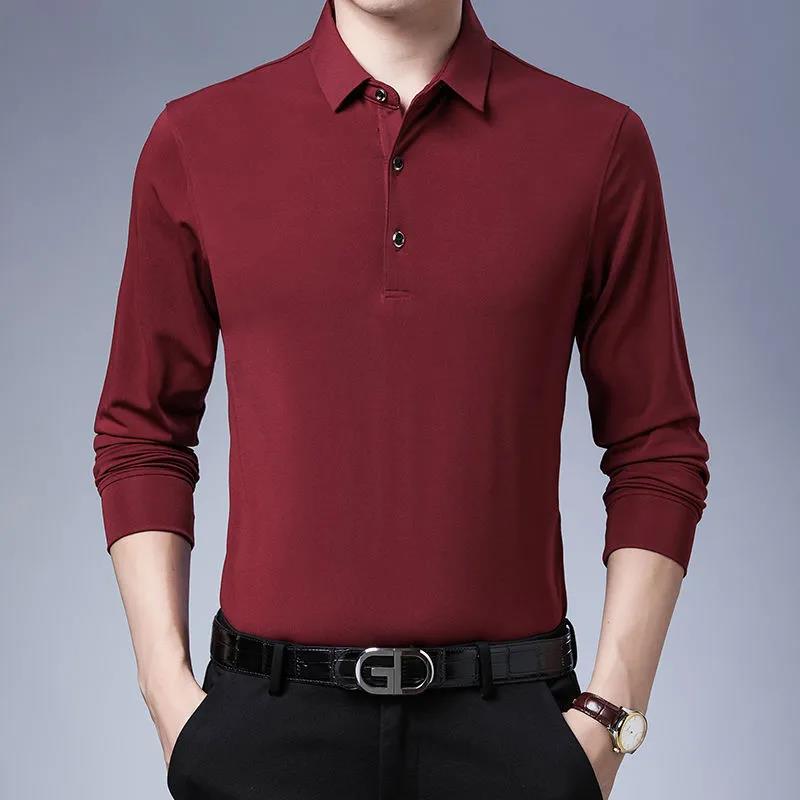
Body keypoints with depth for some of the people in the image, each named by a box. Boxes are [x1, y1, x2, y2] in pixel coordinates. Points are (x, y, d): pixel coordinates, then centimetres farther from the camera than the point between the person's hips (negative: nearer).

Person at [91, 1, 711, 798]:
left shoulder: (599, 142, -2)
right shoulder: (195, 139, 0)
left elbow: (657, 450, 0)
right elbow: (142, 435, 5)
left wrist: (611, 712, -5)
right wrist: (167, 688, -2)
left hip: (507, 714, 0)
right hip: (271, 716, 1)